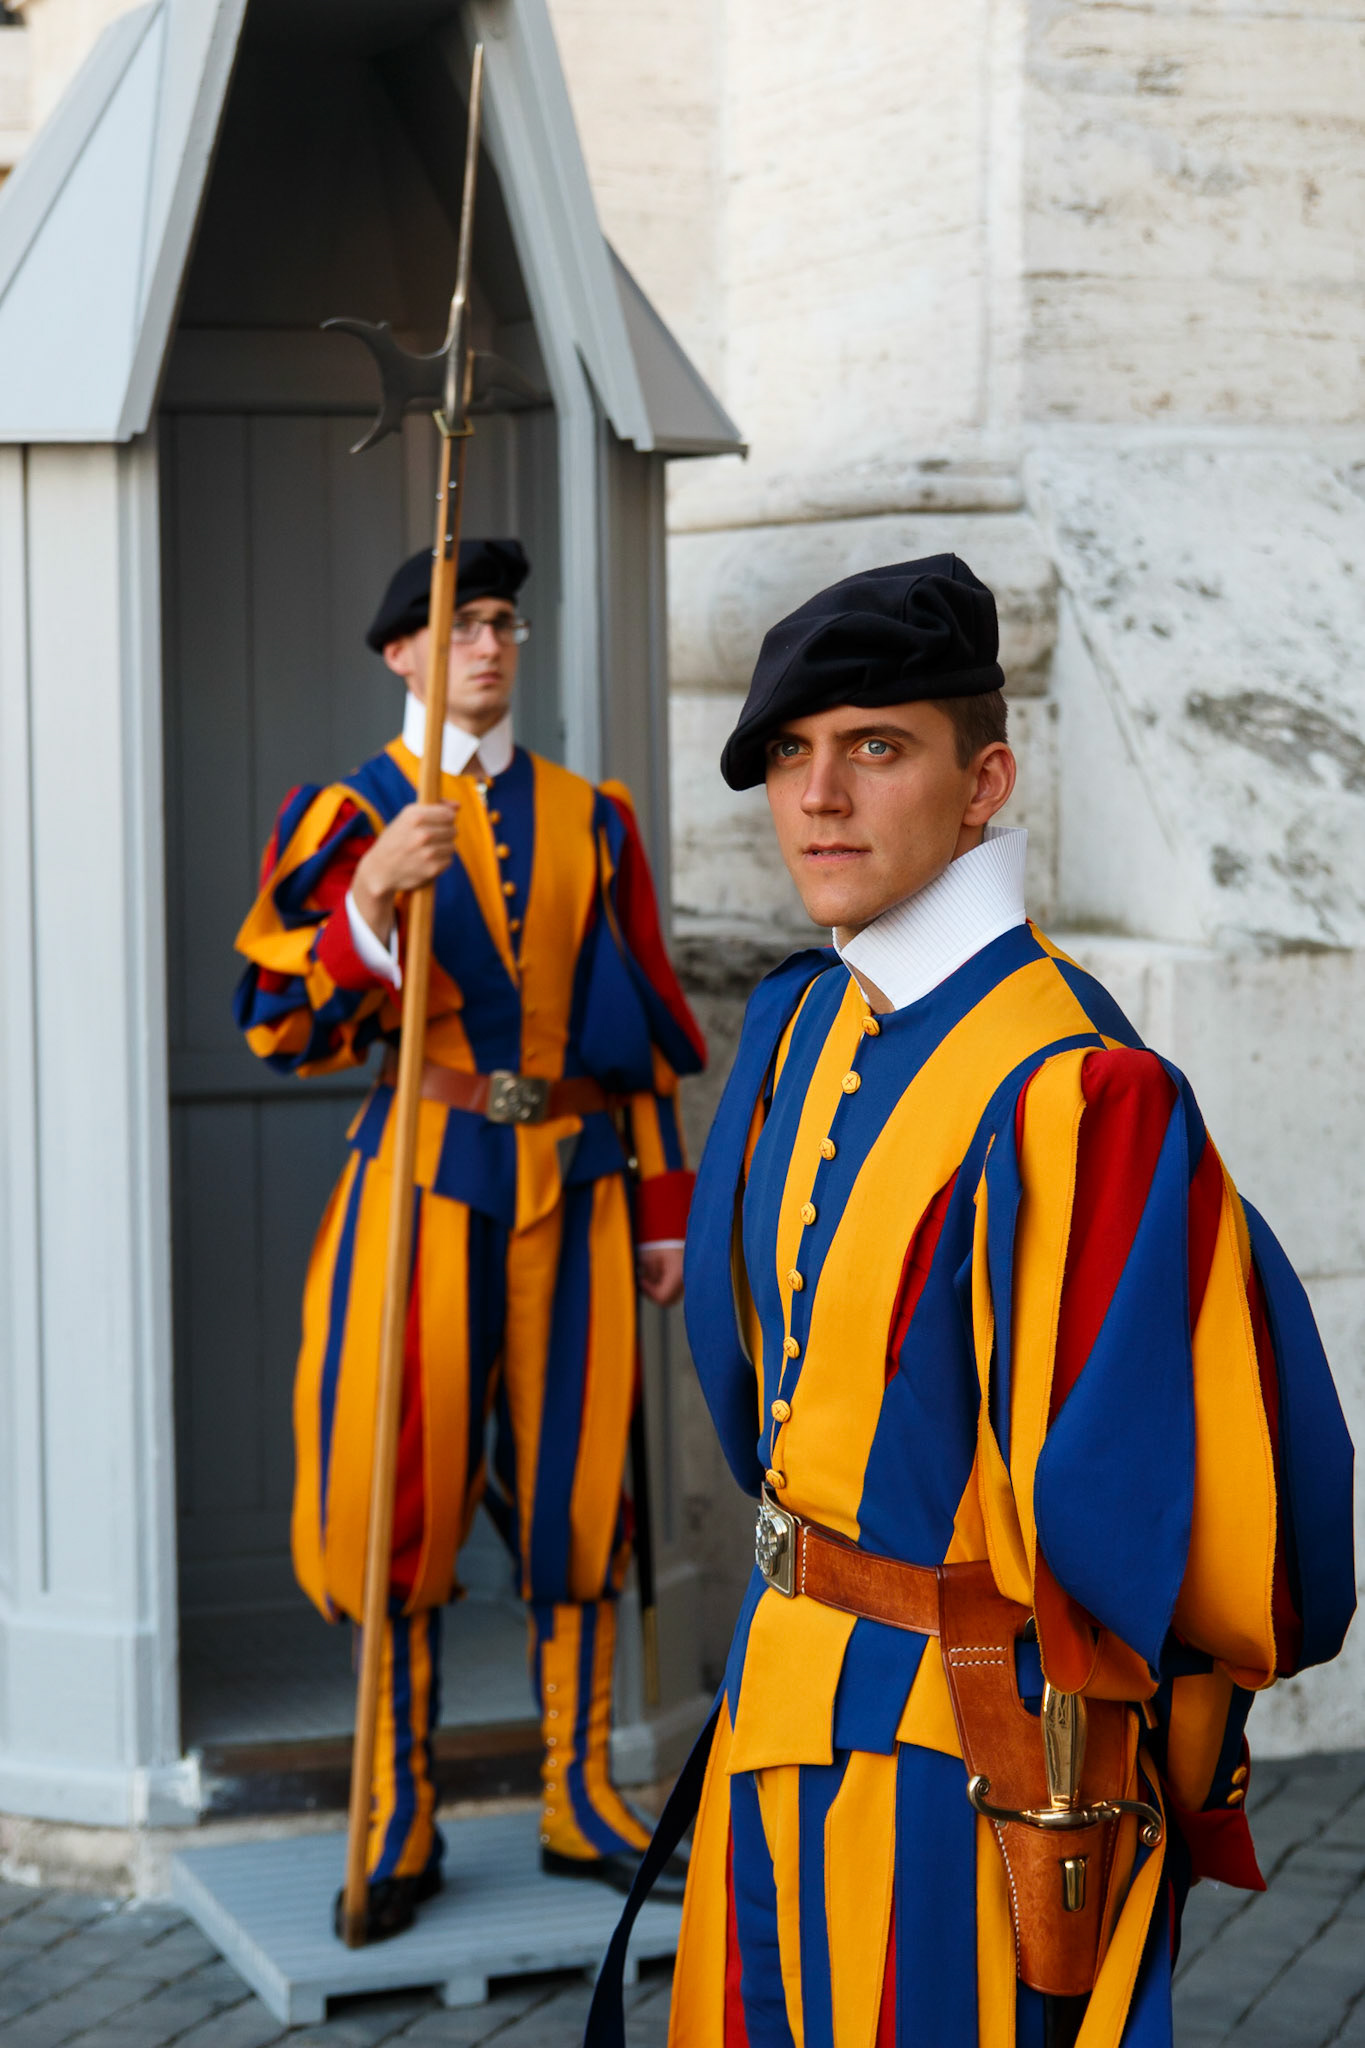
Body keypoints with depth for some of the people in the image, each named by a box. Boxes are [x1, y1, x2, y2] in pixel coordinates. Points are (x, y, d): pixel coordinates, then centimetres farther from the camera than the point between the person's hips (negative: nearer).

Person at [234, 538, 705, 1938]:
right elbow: (283, 1023, -8)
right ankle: (402, 1824, 7)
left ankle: (579, 1799, 15)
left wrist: (663, 1208, 9)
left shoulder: (588, 816, 13)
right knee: (412, 1487, -2)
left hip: (575, 1184, 3)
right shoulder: (349, 816, 3)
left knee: (574, 1483, 5)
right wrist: (372, 900, -24)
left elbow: (644, 1022, 13)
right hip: (427, 1177, -3)